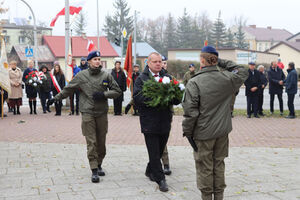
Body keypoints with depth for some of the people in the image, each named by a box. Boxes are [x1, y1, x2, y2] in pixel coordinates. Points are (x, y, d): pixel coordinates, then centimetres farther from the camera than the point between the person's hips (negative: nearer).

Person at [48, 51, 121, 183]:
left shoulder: (106, 75, 4)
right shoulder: (81, 76, 1)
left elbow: (117, 91, 7)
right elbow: (68, 89, 11)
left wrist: (104, 94, -8)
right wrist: (56, 98, 12)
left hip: (102, 113, 2)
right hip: (87, 113, -2)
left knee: (101, 141, 9)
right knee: (91, 143, -5)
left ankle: (99, 165, 27)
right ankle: (94, 171, -2)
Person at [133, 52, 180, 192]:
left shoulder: (167, 77, 10)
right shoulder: (141, 79, -1)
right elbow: (137, 98, -12)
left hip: (165, 122, 4)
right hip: (149, 122, -4)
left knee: (160, 150, 15)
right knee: (154, 153, 0)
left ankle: (150, 171, 36)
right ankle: (160, 179, 9)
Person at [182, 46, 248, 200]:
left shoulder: (194, 82, -16)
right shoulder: (227, 78, -4)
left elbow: (190, 111, -17)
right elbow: (243, 73, 18)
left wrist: (187, 131, -6)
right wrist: (223, 63, 13)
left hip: (203, 133, -4)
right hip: (222, 131, 5)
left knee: (205, 167, 8)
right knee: (219, 163, 18)